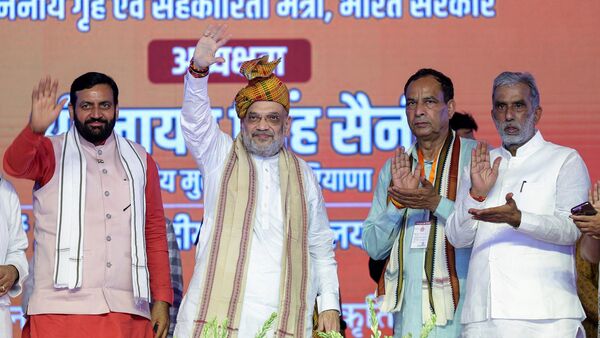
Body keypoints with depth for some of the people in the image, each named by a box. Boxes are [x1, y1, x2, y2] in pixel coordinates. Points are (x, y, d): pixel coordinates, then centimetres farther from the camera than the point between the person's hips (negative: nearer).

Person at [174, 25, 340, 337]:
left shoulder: (302, 174, 17)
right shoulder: (221, 157, 12)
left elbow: (321, 248, 18)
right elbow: (195, 119, -8)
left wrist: (329, 304, 8)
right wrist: (199, 69, -25)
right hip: (219, 309, -2)